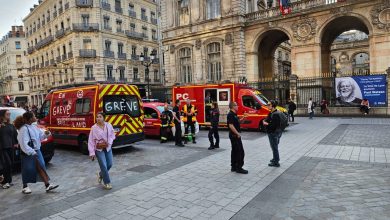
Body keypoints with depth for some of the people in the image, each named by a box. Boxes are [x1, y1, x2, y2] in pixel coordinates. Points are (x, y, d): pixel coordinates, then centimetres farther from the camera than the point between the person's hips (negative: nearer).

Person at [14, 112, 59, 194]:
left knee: (41, 168, 6)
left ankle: (47, 185, 8)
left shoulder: (34, 127, 6)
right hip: (28, 153, -7)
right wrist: (32, 152, -24)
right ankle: (25, 187, 26)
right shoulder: (24, 129, -18)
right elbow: (24, 143, -21)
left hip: (36, 151, 7)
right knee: (28, 170, 6)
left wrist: (45, 134, -6)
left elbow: (40, 136, 16)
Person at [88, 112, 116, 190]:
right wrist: (92, 153, -13)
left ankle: (101, 174, 40)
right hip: (99, 149, -4)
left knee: (109, 164, 9)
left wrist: (109, 143, -11)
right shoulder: (94, 128, -11)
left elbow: (112, 135, 8)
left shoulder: (109, 125, -4)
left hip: (108, 148, 4)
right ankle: (107, 183, 10)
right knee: (104, 166, -7)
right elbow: (91, 141, -9)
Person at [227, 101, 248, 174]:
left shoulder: (234, 114, 13)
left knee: (234, 151, 13)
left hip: (235, 135, 10)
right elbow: (231, 125, -24)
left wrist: (243, 118, 9)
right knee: (240, 152, -7)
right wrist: (237, 133, -21)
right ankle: (239, 168, -1)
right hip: (235, 135, -10)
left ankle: (234, 167, 20)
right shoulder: (230, 114, -17)